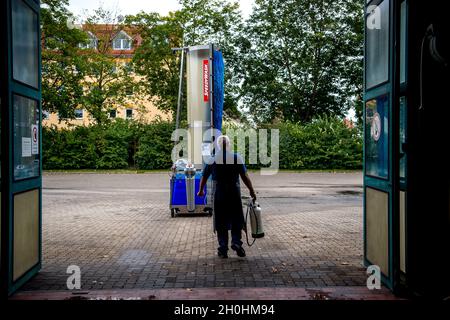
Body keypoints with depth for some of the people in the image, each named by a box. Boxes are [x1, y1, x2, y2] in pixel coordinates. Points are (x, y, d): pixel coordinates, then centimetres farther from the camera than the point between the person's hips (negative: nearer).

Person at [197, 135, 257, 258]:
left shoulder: (212, 159, 0)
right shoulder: (237, 157, -3)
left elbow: (204, 177, 9)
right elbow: (245, 177, -5)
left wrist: (201, 191, 25)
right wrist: (252, 191, 4)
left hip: (219, 194, 1)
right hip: (235, 193, 0)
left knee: (221, 223, 7)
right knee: (236, 220, 13)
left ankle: (223, 249, 8)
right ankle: (236, 242, -3)